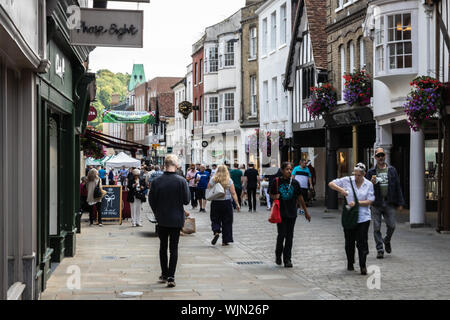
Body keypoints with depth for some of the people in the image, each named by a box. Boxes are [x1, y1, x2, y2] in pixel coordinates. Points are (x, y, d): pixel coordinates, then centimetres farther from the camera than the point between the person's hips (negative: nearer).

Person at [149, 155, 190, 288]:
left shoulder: (156, 182, -9)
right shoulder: (181, 181, -14)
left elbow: (152, 200, -3)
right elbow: (186, 200, -11)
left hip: (162, 219, 2)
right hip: (177, 219, -1)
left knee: (163, 247, 17)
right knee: (174, 248, 4)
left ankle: (164, 274, 23)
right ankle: (171, 277, -1)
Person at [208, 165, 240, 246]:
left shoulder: (212, 180, -2)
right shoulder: (229, 181, -5)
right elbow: (233, 193, -6)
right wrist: (237, 204, -4)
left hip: (215, 203, 1)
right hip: (226, 203, -1)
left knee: (215, 220, 12)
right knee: (226, 221, 8)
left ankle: (216, 232, -16)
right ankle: (225, 241, 10)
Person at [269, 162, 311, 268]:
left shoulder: (295, 183, 4)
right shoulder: (276, 182, -1)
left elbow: (300, 197, 11)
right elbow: (271, 194, 11)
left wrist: (306, 211, 14)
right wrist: (275, 197, -13)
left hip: (292, 213, 2)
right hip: (280, 212, -2)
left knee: (289, 236, 3)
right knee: (281, 234, -7)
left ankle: (287, 259, 10)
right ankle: (278, 255, 17)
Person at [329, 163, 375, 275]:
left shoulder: (369, 185, 2)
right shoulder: (347, 180, 2)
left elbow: (369, 201, -3)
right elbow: (331, 184, 4)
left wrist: (356, 203, -16)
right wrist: (341, 190, -12)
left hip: (363, 218, -1)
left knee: (362, 242, -7)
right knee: (349, 242, 11)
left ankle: (363, 266, -3)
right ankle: (350, 263, 27)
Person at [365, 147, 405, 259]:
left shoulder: (392, 170, 8)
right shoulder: (371, 172, 5)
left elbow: (398, 187, 8)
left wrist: (400, 203, 4)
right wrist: (372, 183, -17)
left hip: (389, 203, 1)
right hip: (376, 204, 0)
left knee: (391, 226, -3)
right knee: (377, 228, -1)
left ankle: (387, 240, 26)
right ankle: (380, 249, 8)